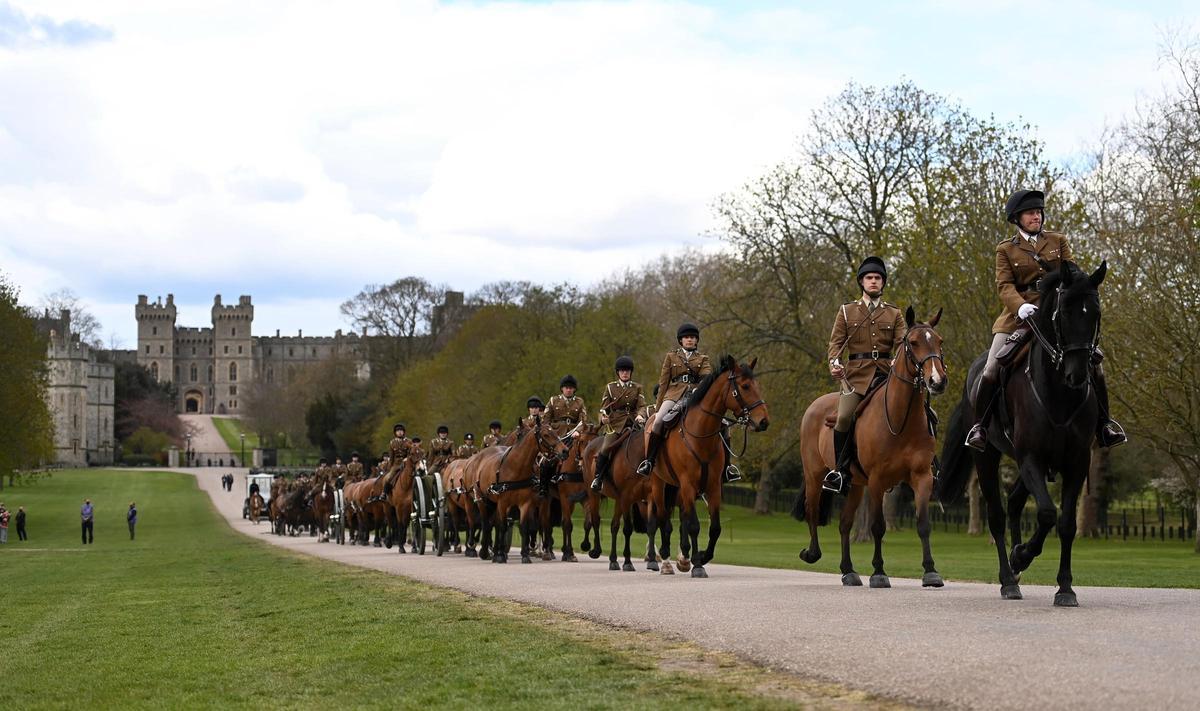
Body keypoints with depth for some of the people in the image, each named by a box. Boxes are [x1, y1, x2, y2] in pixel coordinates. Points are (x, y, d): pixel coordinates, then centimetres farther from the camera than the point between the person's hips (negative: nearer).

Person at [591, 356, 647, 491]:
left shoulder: (637, 388, 13)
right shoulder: (610, 387, 10)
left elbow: (641, 405, 2)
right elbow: (604, 407, 6)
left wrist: (640, 415, -21)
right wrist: (603, 417, -17)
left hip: (633, 422, 2)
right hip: (615, 424, -2)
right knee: (606, 448, -21)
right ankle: (598, 478, -10)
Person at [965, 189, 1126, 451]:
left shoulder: (1058, 241, 13)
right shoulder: (1006, 249, 7)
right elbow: (1005, 285, -4)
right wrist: (1020, 306, -25)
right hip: (1020, 315, -1)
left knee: (1093, 362, -10)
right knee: (992, 368, -16)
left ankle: (1104, 423, 3)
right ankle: (979, 425, -3)